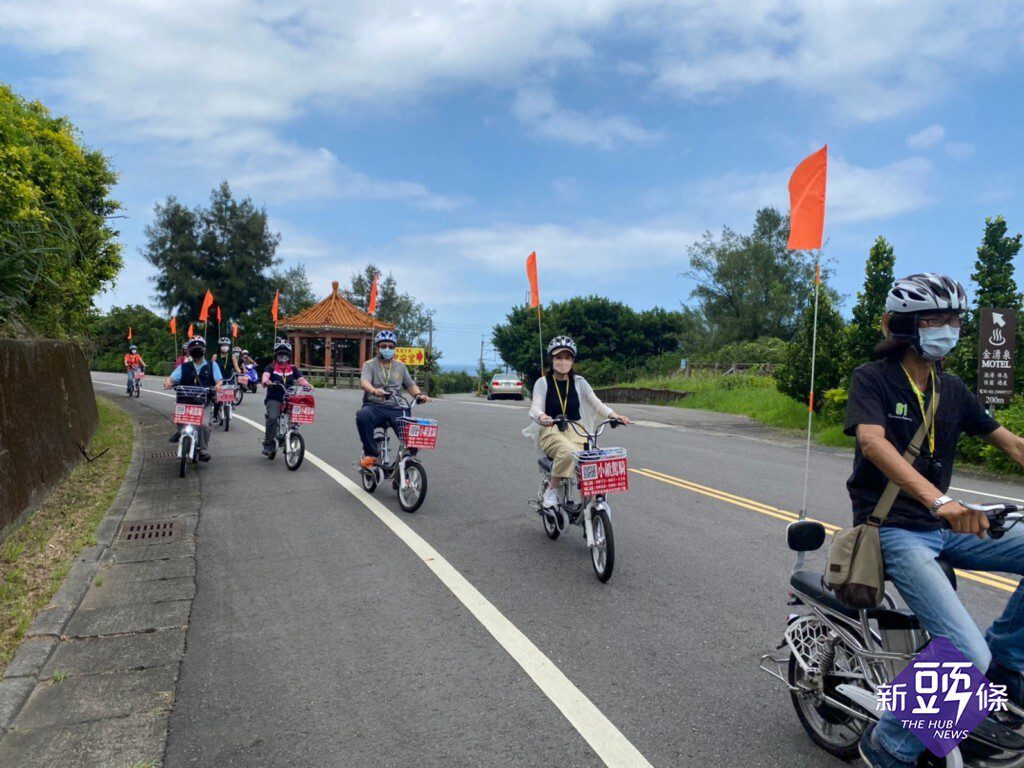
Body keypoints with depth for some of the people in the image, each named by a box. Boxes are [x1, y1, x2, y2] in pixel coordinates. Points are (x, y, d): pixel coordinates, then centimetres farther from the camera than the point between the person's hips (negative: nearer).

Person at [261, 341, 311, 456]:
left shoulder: (293, 369, 14)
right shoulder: (271, 368, 6)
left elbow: (301, 379, -1)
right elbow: (265, 375, -14)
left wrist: (307, 384, -23)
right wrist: (265, 381, -38)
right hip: (274, 399, -3)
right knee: (272, 418, -26)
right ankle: (268, 444, -16)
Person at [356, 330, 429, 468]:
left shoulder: (400, 366, 19)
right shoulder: (370, 365, 6)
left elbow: (410, 385, 15)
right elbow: (364, 382, -13)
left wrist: (419, 394, -8)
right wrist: (374, 391, -36)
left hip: (395, 409, 3)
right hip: (374, 406, -3)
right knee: (363, 415, -38)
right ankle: (371, 454, -19)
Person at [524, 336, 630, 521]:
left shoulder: (579, 382, 9)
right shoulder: (543, 382, 1)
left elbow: (595, 403, -2)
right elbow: (535, 408, -12)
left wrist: (612, 414, -23)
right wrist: (541, 416, -36)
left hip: (575, 430, 3)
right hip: (550, 430, -3)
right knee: (568, 452, -36)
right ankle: (551, 491, -15)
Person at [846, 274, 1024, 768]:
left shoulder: (952, 389, 10)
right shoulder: (872, 379, -10)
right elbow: (873, 443, -27)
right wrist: (939, 500, -41)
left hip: (944, 526, 7)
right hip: (892, 530, -7)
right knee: (967, 657, -21)